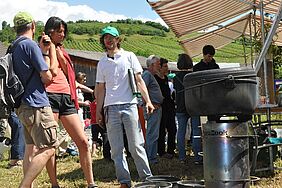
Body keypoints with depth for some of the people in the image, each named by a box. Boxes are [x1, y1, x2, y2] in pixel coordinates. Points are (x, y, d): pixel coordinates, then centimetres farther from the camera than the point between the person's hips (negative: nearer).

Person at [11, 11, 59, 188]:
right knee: (48, 149, -10)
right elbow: (47, 77, -10)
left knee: (31, 147, 15)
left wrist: (42, 50, 14)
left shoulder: (14, 48, 16)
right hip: (36, 104, -10)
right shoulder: (30, 45, -11)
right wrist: (49, 51, 3)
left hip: (23, 106, 10)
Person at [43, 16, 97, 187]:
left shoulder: (61, 50, 27)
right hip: (50, 95, -6)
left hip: (66, 97, 6)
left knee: (83, 142, 0)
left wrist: (59, 52, 4)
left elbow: (67, 72, 11)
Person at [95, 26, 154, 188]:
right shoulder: (102, 63, 15)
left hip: (129, 106, -3)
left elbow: (139, 80, 5)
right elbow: (101, 89, 16)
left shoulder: (129, 56, 8)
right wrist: (99, 111, 10)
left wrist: (148, 101, -6)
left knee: (136, 146, -6)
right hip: (111, 108, 3)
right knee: (116, 149, 1)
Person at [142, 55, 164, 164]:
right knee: (152, 134, -8)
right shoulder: (147, 74, -10)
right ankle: (151, 158, -5)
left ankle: (152, 156, 18)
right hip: (153, 109, -11)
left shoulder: (151, 75, 22)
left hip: (156, 108, 11)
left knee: (152, 134, 13)